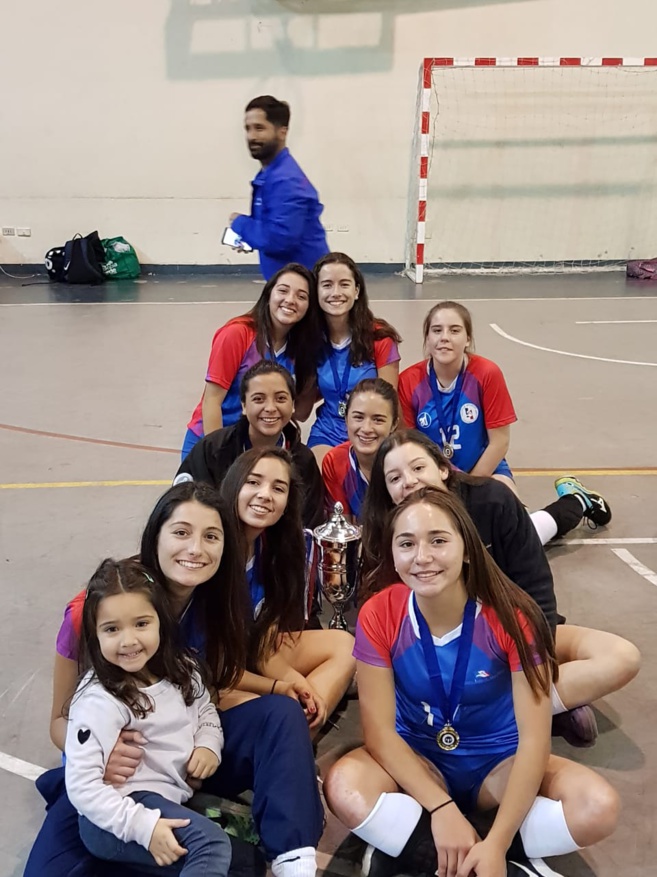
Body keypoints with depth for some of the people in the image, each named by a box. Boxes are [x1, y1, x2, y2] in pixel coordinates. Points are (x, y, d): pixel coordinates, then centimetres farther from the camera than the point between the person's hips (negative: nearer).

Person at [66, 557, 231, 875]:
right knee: (213, 846, -23)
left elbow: (205, 710, 20)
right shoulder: (98, 702, -20)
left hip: (174, 796, 8)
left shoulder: (180, 669, 1)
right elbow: (82, 786, -21)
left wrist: (209, 744, -1)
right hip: (115, 818, -8)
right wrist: (144, 827, -25)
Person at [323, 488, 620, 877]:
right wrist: (441, 808, -27)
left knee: (600, 807, -28)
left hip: (500, 762, 0)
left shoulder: (512, 615, -21)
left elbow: (534, 738, -21)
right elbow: (380, 731, -16)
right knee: (344, 787, -32)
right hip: (417, 760, 0)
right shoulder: (378, 615, -17)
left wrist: (497, 843, -29)